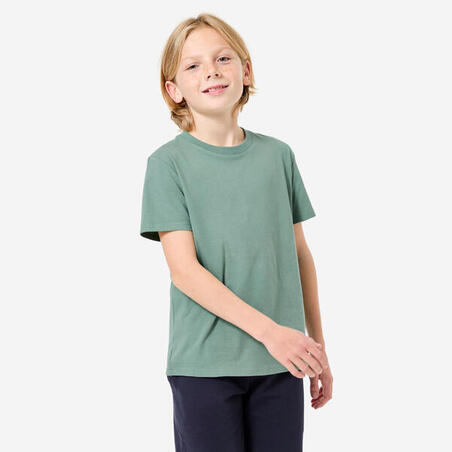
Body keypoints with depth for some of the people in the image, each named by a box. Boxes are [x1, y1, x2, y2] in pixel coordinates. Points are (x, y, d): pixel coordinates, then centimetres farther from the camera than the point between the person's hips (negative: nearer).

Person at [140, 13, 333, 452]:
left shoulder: (278, 155, 6)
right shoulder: (168, 163, -4)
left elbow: (300, 254, 12)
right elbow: (184, 270, -11)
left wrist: (318, 347, 13)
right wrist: (268, 330, -19)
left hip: (280, 363, 3)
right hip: (203, 364, -3)